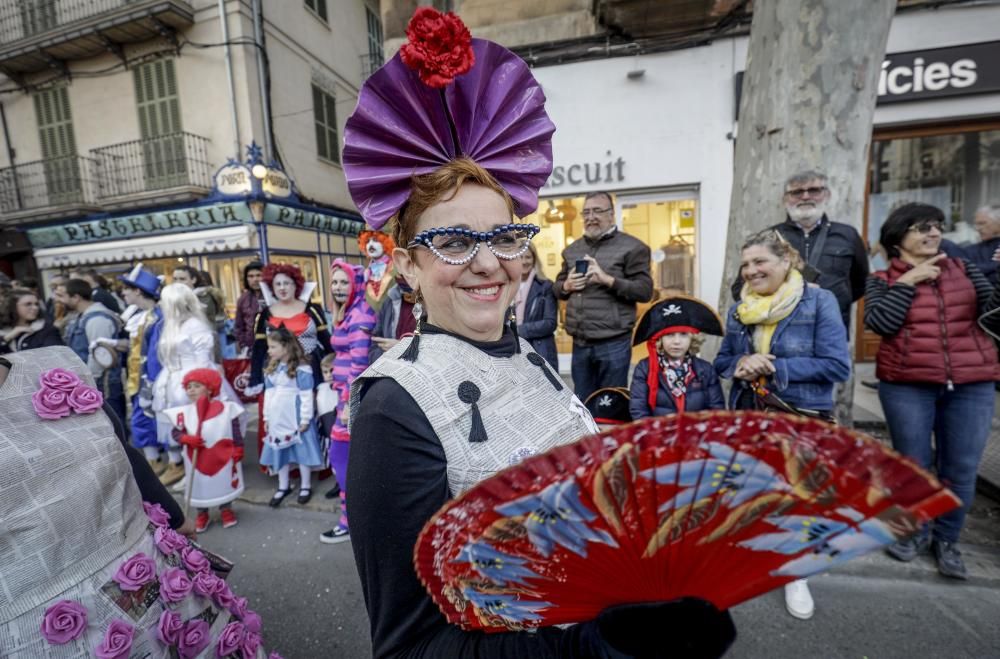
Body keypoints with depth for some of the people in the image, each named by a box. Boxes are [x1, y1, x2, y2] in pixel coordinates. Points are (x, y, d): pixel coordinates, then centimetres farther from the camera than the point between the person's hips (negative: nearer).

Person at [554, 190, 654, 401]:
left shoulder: (631, 247, -3)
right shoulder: (572, 250, 13)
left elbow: (645, 291, -9)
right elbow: (557, 287, 20)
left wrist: (607, 279, -20)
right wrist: (567, 286, -4)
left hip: (613, 342, -5)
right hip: (580, 342, 5)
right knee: (582, 403, 16)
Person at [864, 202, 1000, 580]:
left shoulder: (963, 270, 12)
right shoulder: (883, 280, 2)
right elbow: (879, 323, -13)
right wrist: (909, 281, -9)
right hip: (908, 385, -3)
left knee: (961, 470, 8)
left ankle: (947, 539, 27)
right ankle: (916, 532, 29)